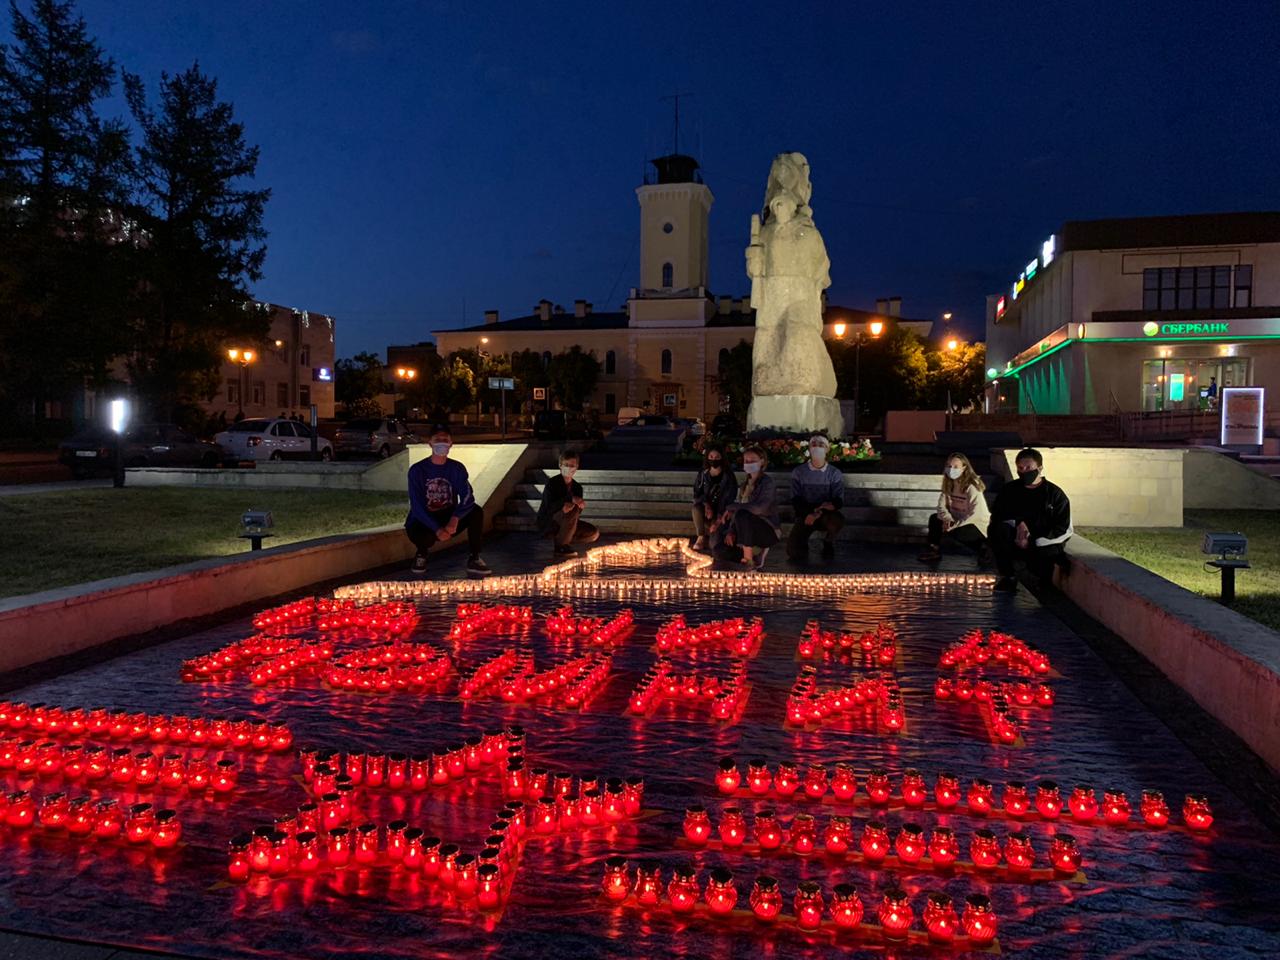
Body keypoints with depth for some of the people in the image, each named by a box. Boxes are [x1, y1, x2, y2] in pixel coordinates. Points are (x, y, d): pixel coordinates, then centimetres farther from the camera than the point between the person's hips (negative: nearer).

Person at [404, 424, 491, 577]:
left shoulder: (457, 468, -3)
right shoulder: (417, 470, -11)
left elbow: (468, 497, -17)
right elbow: (417, 506, -18)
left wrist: (455, 519, -36)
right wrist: (437, 529, -30)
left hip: (449, 519, 3)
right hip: (424, 521, -3)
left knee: (476, 511, -24)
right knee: (420, 535, -37)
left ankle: (474, 559, -15)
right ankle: (421, 554, 2)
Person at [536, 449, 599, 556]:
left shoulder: (577, 487, 4)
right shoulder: (552, 483, -15)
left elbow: (577, 515, 0)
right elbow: (550, 508, -29)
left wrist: (580, 505, -24)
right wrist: (571, 499, -39)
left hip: (562, 525, 7)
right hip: (547, 524, -7)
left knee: (594, 533, -6)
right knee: (572, 509, -34)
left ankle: (559, 539, 5)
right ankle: (561, 546, -20)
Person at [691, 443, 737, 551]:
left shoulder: (728, 476, -7)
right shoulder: (703, 473, 3)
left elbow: (728, 498, -12)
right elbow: (697, 493, 2)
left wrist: (718, 520, -23)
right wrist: (706, 505, -21)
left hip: (721, 510, -3)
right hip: (706, 506, 3)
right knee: (696, 508, -33)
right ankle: (701, 537, -26)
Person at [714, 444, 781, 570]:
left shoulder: (767, 482, -12)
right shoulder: (745, 484, 11)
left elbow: (760, 507, -29)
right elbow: (737, 508, 6)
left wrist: (731, 508, -24)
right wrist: (731, 531, -11)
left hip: (768, 530, -7)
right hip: (749, 531, 7)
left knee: (742, 515, -35)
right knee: (720, 550, -12)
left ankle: (748, 558, -23)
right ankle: (756, 552, 3)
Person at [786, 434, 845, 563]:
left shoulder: (835, 473, -1)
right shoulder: (798, 472, 0)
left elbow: (839, 501, -8)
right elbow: (795, 500, -4)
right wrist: (808, 514, -24)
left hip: (826, 516, 1)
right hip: (805, 515, 0)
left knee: (837, 519, -36)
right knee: (793, 549, -25)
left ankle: (828, 543, -1)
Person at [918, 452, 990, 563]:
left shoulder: (972, 487, -23)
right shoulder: (949, 485, 1)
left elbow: (976, 514, -29)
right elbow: (941, 506, -2)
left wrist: (955, 525, -30)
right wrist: (947, 519, -23)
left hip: (978, 525, -8)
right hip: (958, 520, 8)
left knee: (954, 533, -32)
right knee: (934, 518, -3)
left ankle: (983, 548, -10)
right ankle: (934, 550, 3)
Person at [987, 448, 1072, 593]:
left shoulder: (1055, 494, 1)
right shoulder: (1009, 490, 7)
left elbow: (1062, 528, -5)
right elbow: (996, 516, 4)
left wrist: (1033, 543, -16)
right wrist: (1018, 523, -17)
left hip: (1043, 544, -2)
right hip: (1014, 542, 2)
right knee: (998, 529, -29)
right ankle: (1006, 576, -15)